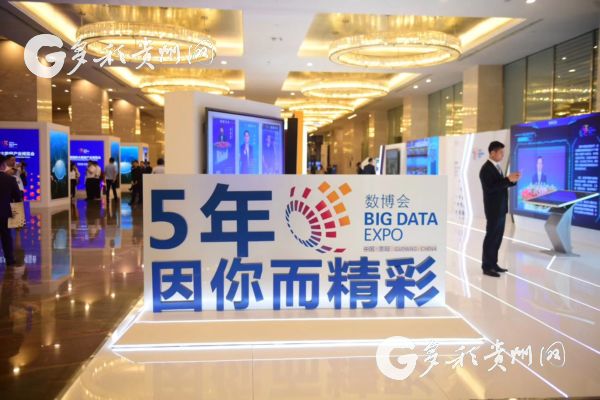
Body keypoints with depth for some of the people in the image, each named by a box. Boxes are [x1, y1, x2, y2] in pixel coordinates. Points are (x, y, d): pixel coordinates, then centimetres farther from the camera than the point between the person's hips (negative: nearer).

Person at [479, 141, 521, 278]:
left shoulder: (496, 167, 14)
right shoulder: (486, 169, -15)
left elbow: (501, 185, 16)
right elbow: (490, 188, -25)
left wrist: (512, 180, 0)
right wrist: (508, 179, -24)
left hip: (500, 208, 9)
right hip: (493, 209, -9)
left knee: (498, 237, 12)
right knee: (491, 237, -3)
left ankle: (493, 264, 19)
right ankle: (486, 266, 3)